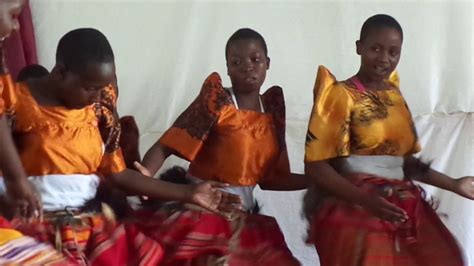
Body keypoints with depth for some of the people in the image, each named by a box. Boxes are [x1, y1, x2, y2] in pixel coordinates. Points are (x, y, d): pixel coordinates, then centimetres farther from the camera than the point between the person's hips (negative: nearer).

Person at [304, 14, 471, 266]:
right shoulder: (340, 96, -6)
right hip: (353, 210, -6)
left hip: (400, 209, 6)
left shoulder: (394, 95, 13)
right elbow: (315, 165, -12)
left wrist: (453, 184, 10)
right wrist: (366, 200, -23)